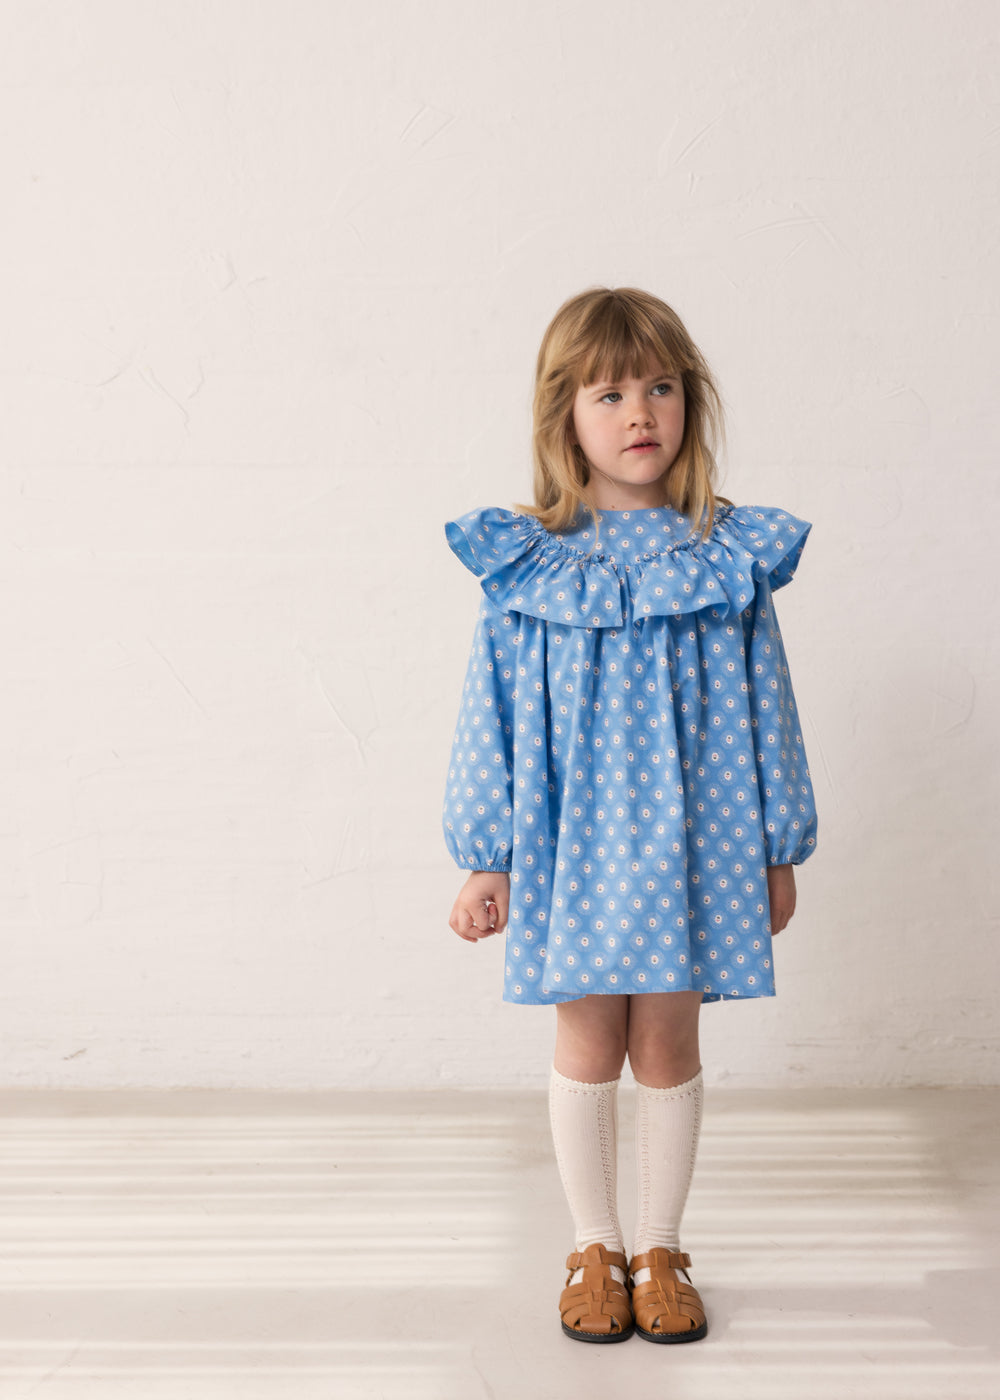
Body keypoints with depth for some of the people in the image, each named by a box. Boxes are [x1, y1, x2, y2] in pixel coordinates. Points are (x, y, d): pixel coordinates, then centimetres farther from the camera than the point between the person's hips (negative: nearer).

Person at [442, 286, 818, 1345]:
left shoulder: (732, 555, -1)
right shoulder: (524, 562, -4)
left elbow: (767, 707, 4)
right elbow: (490, 714, 0)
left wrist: (779, 849, 7)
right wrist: (484, 859, 0)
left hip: (692, 840, 1)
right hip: (573, 845, 0)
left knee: (668, 1045, 9)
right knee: (587, 1043, 10)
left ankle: (660, 1250, 28)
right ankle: (593, 1248, 29)